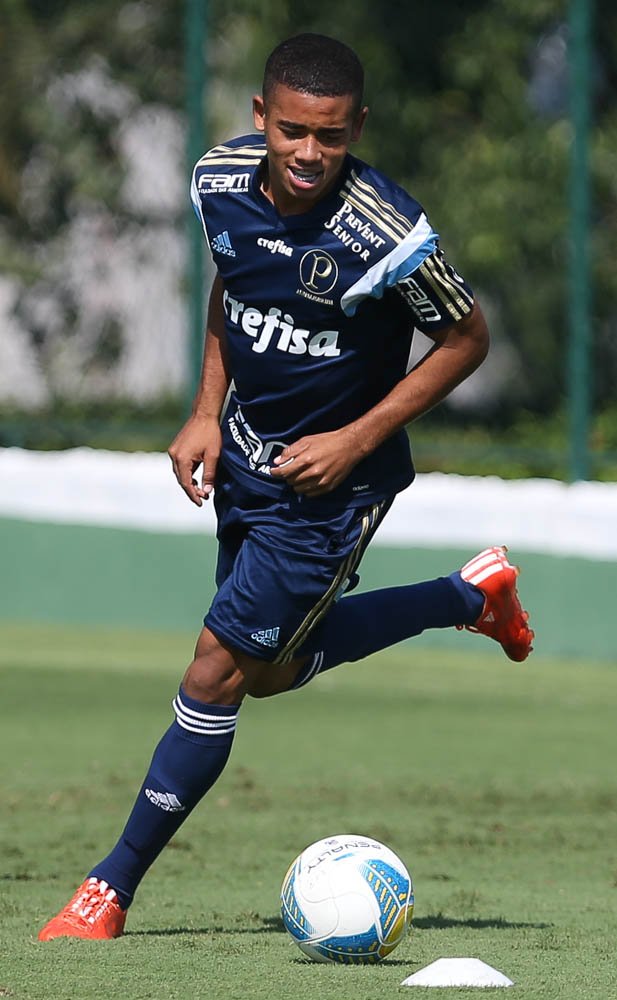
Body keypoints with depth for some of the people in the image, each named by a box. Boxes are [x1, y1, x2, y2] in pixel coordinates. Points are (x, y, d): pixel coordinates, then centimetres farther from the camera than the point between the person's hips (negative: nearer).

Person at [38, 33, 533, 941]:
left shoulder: (384, 234, -28)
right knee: (272, 670, 23)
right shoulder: (222, 181, -11)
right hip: (246, 455, 7)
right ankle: (473, 597, 41)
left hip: (330, 482, -7)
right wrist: (207, 413, 2)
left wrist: (357, 441, -17)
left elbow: (466, 338, -13)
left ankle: (112, 890, 2)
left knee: (219, 670, -8)